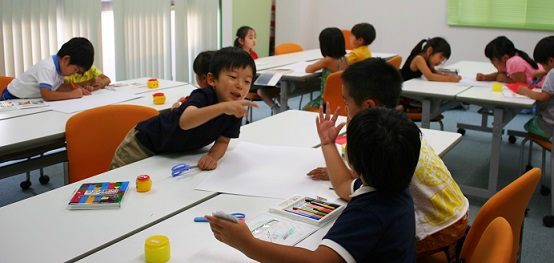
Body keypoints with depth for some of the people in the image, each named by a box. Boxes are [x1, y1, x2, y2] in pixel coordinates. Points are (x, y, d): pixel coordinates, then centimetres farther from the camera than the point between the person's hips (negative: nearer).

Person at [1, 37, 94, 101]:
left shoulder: (59, 66, -4)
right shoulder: (47, 68, -30)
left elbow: (58, 87, 2)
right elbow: (46, 95, -40)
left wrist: (75, 87, -14)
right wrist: (72, 94, -36)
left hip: (31, 99, 8)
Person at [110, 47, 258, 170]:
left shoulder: (236, 111, -16)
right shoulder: (203, 97, -35)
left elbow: (222, 141, -7)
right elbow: (185, 121, -56)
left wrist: (213, 156, -31)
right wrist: (222, 107, -69)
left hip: (174, 154, 6)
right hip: (143, 146, -5)